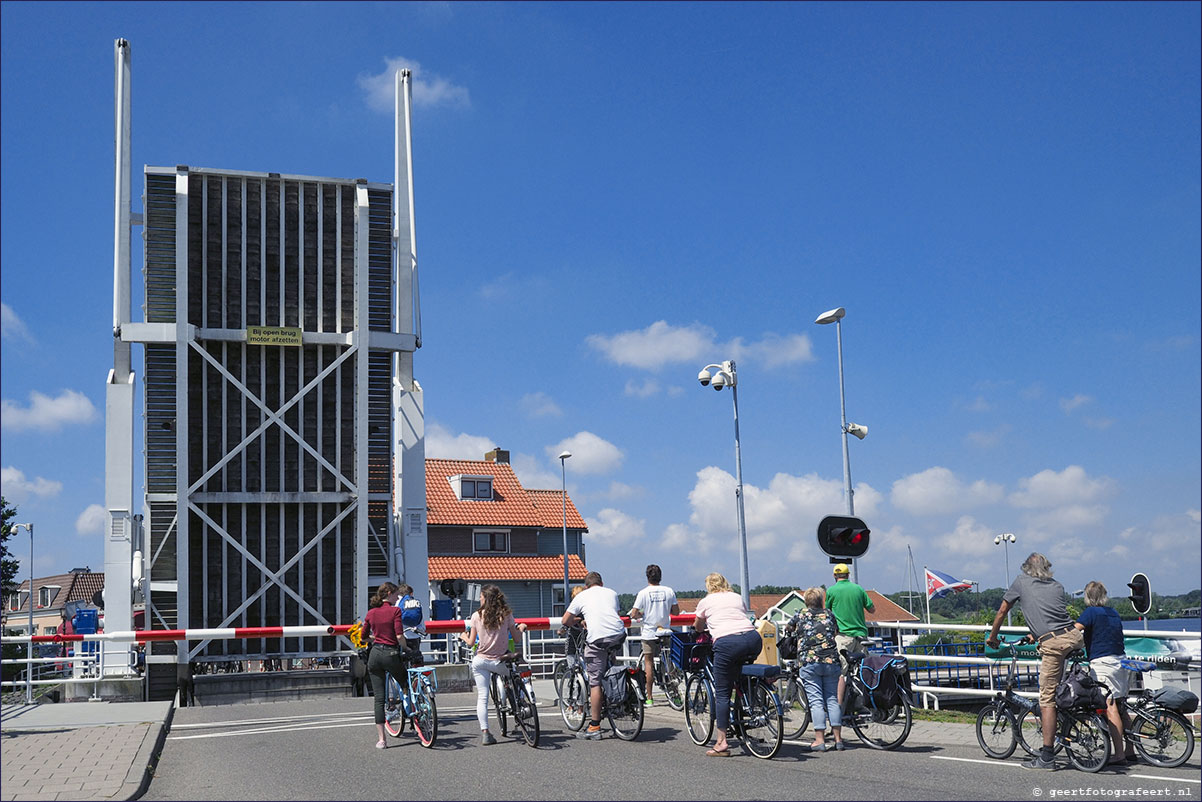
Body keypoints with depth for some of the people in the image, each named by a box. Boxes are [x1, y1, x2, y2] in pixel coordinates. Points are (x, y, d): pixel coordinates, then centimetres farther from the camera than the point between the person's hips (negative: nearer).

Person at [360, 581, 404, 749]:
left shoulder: (371, 612, 8)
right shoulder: (395, 611, -7)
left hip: (375, 655, 5)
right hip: (391, 654, -5)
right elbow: (399, 636, -14)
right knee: (406, 686, 19)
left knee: (379, 698, 5)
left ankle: (381, 739, 3)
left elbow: (364, 635, 15)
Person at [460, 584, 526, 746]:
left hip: (481, 660, 1)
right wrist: (521, 628, 21)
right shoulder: (506, 615, -4)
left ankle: (484, 732, -5)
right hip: (500, 662, -1)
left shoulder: (477, 616, -3)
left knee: (482, 697, 3)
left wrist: (464, 636, 25)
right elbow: (517, 639, 1)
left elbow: (471, 642, 3)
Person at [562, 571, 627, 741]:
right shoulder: (612, 593, 24)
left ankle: (594, 728, 1)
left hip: (598, 638, -4)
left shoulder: (582, 596, 15)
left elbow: (566, 621, 17)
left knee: (595, 683, 0)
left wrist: (577, 620, 38)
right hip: (619, 636, 4)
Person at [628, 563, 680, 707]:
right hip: (666, 632, 2)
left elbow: (633, 614, -11)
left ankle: (649, 698, 6)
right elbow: (676, 612, 3)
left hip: (649, 632, -2)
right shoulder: (669, 591, -1)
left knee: (648, 662, 5)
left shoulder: (643, 593, -9)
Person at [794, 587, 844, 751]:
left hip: (809, 662, -2)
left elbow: (790, 629, 20)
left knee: (816, 701, -3)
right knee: (832, 699, 7)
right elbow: (835, 633, 22)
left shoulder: (801, 615, 8)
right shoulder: (829, 615, 12)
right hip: (831, 661, 2)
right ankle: (838, 739, 7)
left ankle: (820, 740, -7)